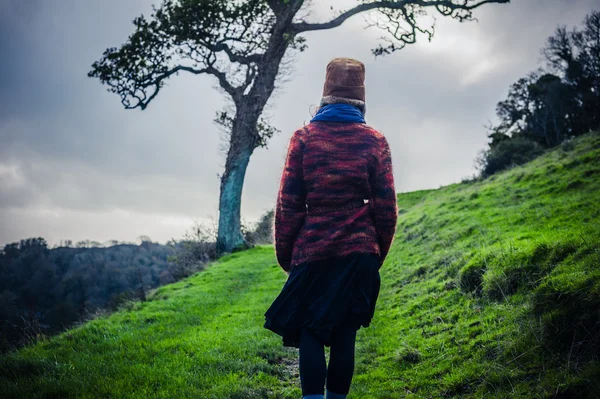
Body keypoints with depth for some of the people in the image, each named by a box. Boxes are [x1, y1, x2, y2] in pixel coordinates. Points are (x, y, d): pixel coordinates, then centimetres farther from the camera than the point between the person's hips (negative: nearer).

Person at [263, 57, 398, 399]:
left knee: (309, 332, 6)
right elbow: (386, 208, 1)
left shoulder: (303, 138, -1)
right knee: (345, 336, 8)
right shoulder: (376, 142, 1)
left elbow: (288, 204, -2)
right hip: (359, 254, 1)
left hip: (312, 253, -1)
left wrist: (285, 254, 8)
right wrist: (378, 254, 14)